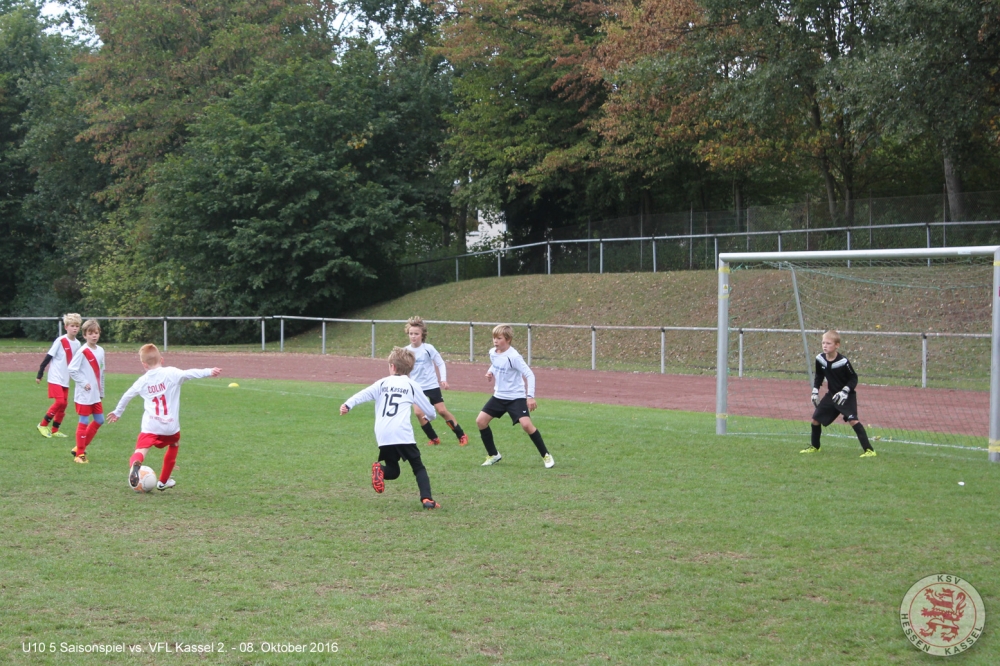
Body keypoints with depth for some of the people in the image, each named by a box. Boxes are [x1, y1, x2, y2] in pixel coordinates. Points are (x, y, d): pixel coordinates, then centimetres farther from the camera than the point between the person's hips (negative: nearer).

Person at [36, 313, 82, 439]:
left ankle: (54, 430, 17)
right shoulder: (60, 341, -13)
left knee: (64, 404, 6)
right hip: (55, 378, -7)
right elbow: (48, 358, -10)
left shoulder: (77, 344, 5)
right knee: (60, 402, -15)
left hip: (66, 380, 7)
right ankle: (43, 425, 0)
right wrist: (40, 375, -9)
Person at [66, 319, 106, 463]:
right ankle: (79, 454, 5)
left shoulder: (100, 351, 8)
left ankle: (80, 447, 24)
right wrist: (84, 383, -18)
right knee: (84, 422, -3)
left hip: (96, 395, 7)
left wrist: (101, 391, 16)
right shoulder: (82, 352, -13)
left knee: (99, 420, 11)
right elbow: (71, 370, -14)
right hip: (84, 395, -7)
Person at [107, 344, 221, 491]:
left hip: (150, 427, 0)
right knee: (174, 445, 30)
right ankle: (163, 481, 36)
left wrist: (117, 412, 38)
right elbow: (190, 374, -17)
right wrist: (208, 371, -21)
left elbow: (126, 396, 22)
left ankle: (135, 463, -47)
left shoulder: (142, 381, 9)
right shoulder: (171, 373, -1)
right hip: (170, 426, 0)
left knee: (140, 451, -8)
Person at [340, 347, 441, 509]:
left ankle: (379, 470, -16)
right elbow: (428, 409, 23)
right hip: (402, 433, -2)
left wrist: (348, 405, -9)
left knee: (393, 471, 17)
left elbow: (364, 394, 2)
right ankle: (426, 498, -14)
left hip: (382, 435, 2)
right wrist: (431, 416, 45)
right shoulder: (411, 385, 14)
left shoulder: (382, 383, 18)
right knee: (418, 467, 7)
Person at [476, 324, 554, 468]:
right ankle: (493, 455, 17)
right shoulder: (492, 353, 0)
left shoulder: (513, 357, -22)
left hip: (516, 397, -7)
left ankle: (546, 455, -5)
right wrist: (490, 371, 2)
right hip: (499, 396, 7)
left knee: (526, 424, -23)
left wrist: (530, 396, -29)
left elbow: (529, 374, -23)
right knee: (480, 421, 0)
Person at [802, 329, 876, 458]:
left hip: (846, 395, -6)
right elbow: (819, 376, 10)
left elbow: (854, 378, -14)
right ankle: (815, 447, 32)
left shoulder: (843, 362, -24)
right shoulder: (820, 359, -7)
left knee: (853, 420, -22)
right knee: (816, 418, 9)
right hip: (832, 394, 6)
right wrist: (815, 391, 1)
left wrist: (845, 391, -26)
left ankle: (869, 449, -21)